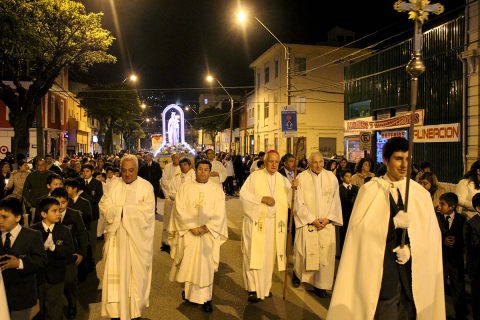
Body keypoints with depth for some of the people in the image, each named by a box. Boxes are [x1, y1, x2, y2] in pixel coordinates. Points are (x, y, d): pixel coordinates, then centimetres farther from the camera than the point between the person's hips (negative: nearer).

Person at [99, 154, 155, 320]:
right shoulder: (114, 185, 7)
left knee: (136, 273, 7)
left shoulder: (146, 186, -2)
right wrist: (134, 210, -16)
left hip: (137, 238, -2)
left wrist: (121, 209, -12)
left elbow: (147, 211, -13)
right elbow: (104, 206, -4)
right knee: (115, 273, 5)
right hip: (116, 236, 2)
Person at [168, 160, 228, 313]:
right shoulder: (185, 187, 2)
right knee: (188, 264, 5)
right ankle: (187, 289, 29)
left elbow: (219, 213, -3)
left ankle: (206, 297, 9)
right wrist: (192, 227, -14)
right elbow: (180, 210, -5)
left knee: (206, 266, -1)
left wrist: (205, 227, -13)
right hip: (187, 233, 1)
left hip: (209, 234, 0)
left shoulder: (217, 189, 2)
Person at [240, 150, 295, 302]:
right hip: (256, 221, -4)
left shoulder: (283, 180, 10)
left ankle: (265, 287, 24)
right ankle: (253, 289, 8)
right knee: (254, 255, -2)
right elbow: (243, 194, -7)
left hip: (275, 223, 4)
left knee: (269, 256, 10)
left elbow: (290, 198, 8)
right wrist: (261, 198, -16)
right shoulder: (255, 176, -1)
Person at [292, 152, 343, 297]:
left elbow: (335, 200, 4)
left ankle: (320, 285, 17)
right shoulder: (301, 178, -7)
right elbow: (299, 203, -7)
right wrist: (312, 220, -11)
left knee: (325, 254, 2)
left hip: (326, 223, 2)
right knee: (305, 252, 4)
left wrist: (328, 218, -7)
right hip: (307, 222, -2)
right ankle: (297, 273, 33)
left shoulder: (331, 177, 2)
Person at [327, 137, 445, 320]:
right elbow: (359, 228, -10)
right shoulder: (370, 190, -4)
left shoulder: (421, 194, 4)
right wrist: (393, 223, -20)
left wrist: (410, 248, -13)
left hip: (412, 269, 3)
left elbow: (430, 234, 4)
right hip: (381, 269, -2)